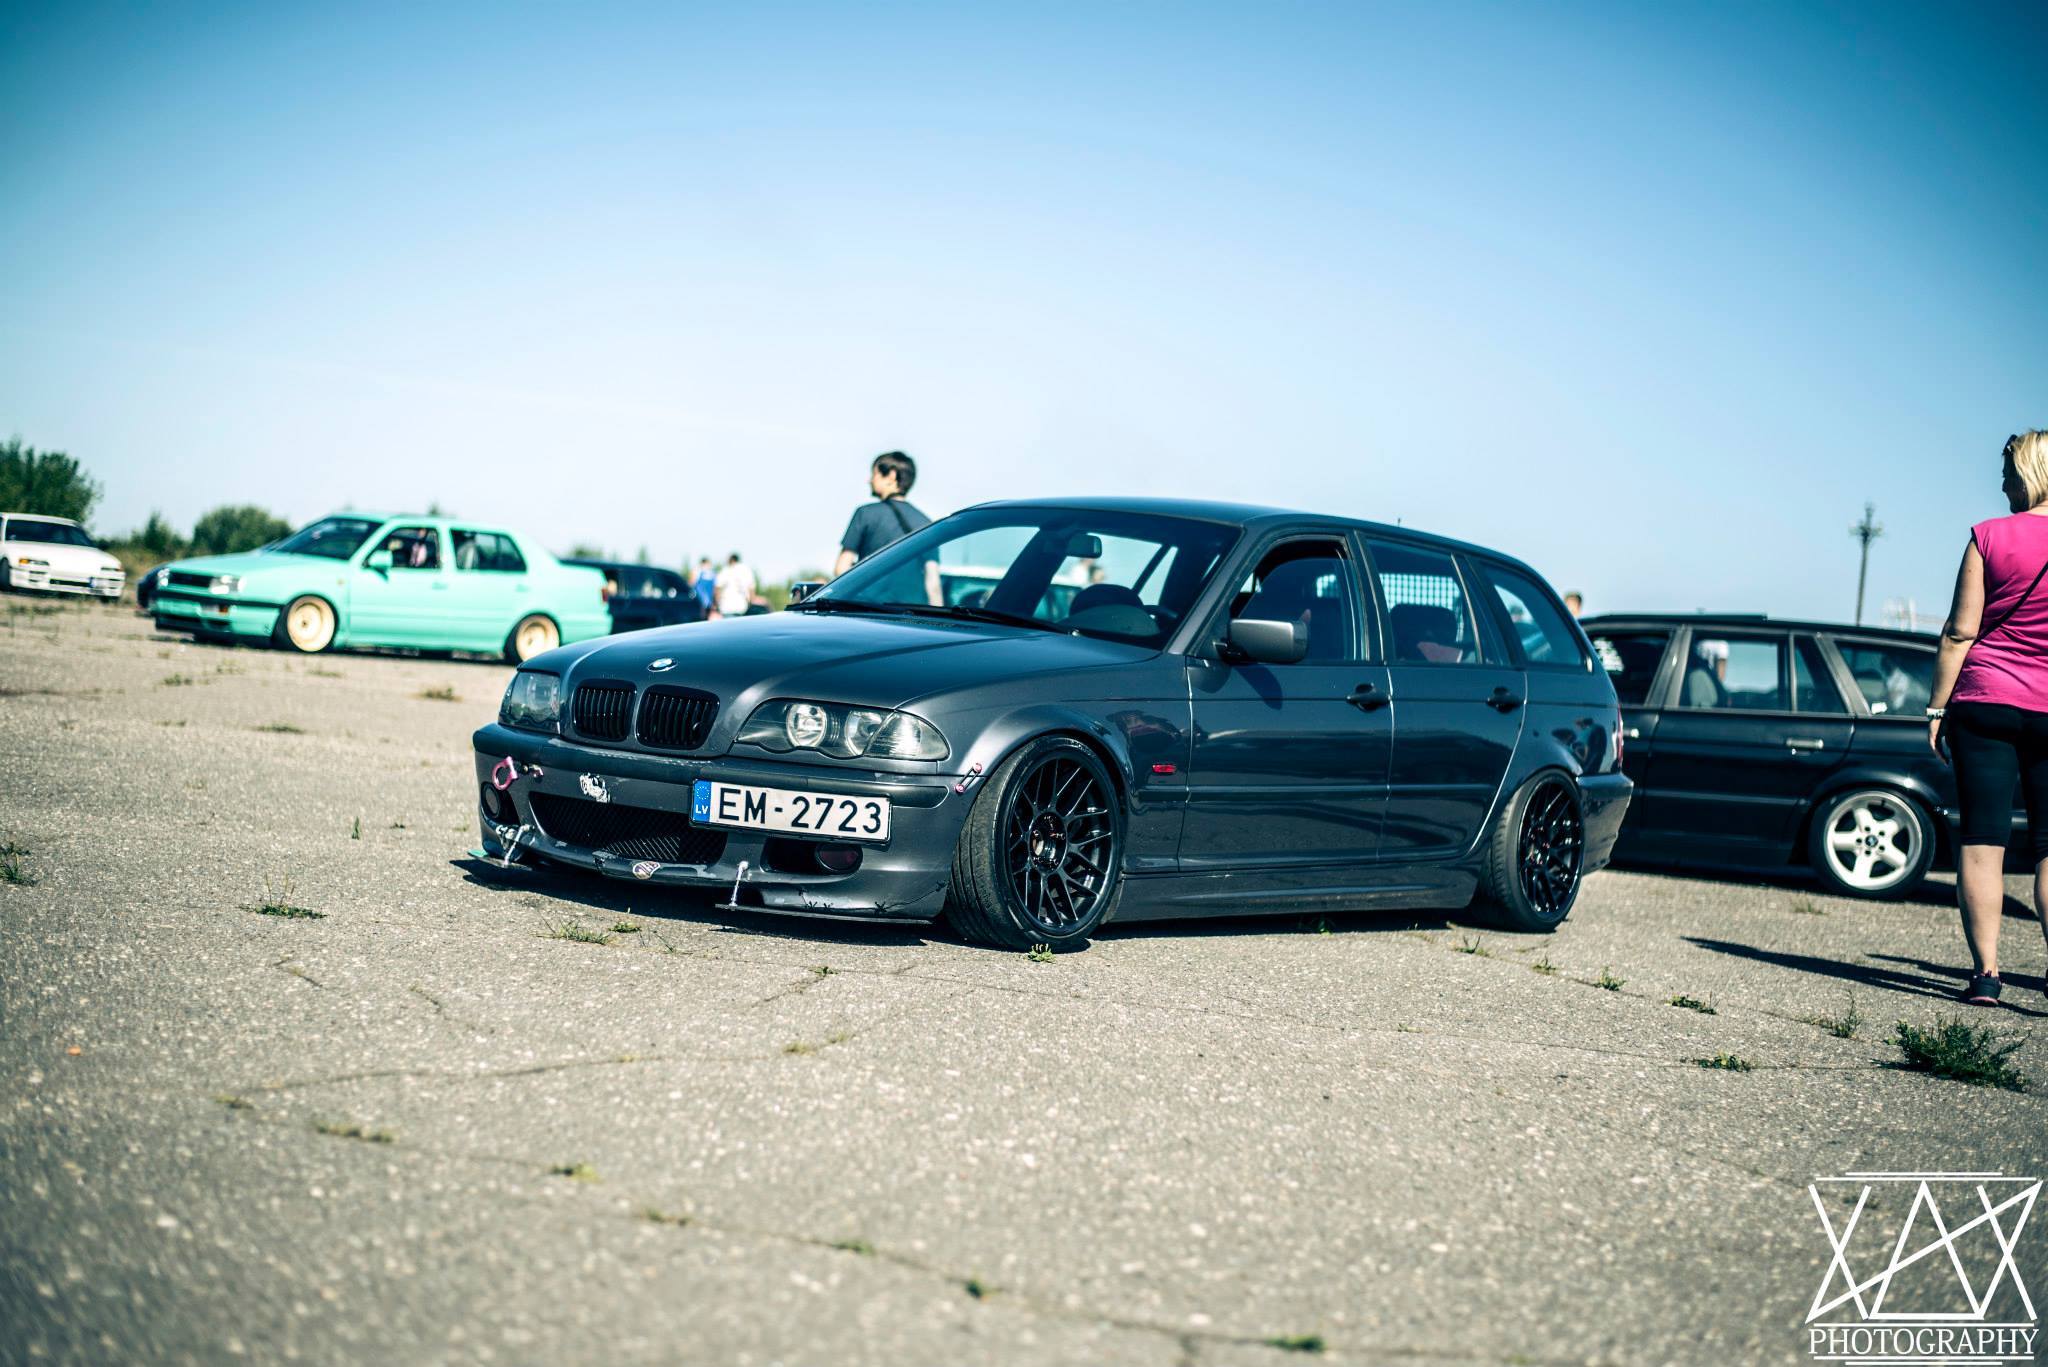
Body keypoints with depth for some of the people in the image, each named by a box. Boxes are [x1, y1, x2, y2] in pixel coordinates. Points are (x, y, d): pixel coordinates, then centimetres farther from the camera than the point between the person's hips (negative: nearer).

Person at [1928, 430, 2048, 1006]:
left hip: (1984, 700, -1)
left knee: (1982, 841, 1)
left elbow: (1961, 630, -5)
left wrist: (1938, 706, 1)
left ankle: (1985, 971, -2)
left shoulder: (1989, 536, -5)